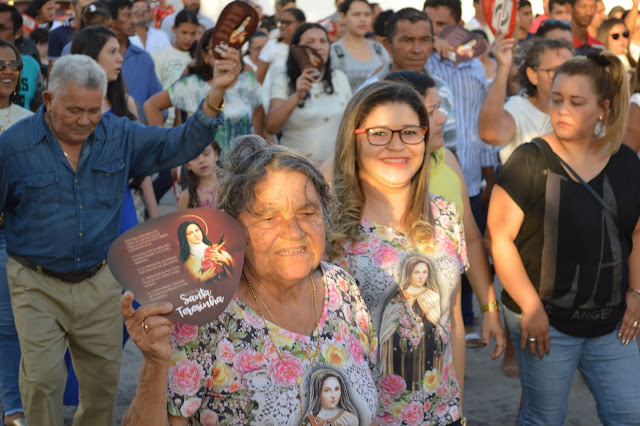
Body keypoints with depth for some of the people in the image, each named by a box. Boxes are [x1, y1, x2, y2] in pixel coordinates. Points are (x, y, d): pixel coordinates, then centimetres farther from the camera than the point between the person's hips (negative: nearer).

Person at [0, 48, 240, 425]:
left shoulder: (121, 136, -1)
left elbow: (180, 145, -7)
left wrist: (217, 94, -20)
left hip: (100, 282, 3)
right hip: (37, 284, -3)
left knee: (104, 379, 13)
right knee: (43, 381, -5)